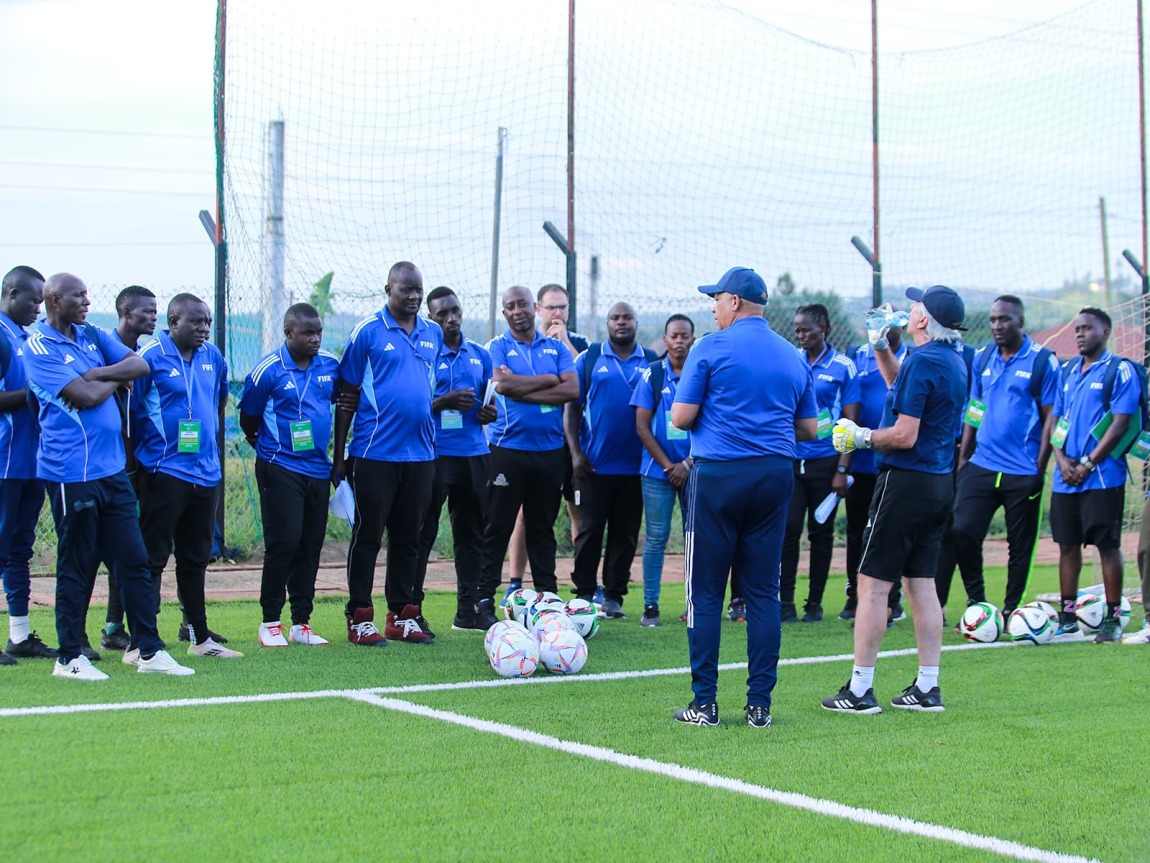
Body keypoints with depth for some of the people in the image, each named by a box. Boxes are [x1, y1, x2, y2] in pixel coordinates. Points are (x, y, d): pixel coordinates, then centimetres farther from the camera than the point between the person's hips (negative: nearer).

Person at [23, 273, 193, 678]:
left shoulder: (92, 336, 14)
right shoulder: (37, 347, -9)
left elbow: (140, 364, 4)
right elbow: (84, 397, -17)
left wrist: (99, 373, -10)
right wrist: (117, 379, 0)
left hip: (113, 468, 7)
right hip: (72, 473, -7)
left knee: (134, 558, 8)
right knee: (77, 565, 0)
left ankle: (147, 649, 14)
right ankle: (70, 657, 11)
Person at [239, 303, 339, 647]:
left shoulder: (331, 365, 5)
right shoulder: (268, 370, -9)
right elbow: (248, 419, 1)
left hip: (318, 468, 5)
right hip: (280, 468, -5)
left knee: (311, 545, 7)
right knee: (284, 542, -9)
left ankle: (301, 622, 14)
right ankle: (270, 622, 3)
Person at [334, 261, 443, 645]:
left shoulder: (433, 334, 10)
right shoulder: (367, 332, -5)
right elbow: (347, 396, -3)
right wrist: (338, 455, -5)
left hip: (419, 453, 5)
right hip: (375, 452, -5)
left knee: (408, 538, 11)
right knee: (368, 536, 0)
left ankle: (403, 616, 18)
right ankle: (360, 619, 6)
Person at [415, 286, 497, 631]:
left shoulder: (480, 355, 14)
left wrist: (490, 412, -1)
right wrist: (444, 402, -19)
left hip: (474, 452, 5)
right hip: (434, 453, -5)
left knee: (471, 535, 8)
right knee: (423, 533, -4)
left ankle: (467, 611, 16)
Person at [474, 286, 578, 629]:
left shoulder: (556, 348, 11)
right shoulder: (498, 346, 3)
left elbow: (572, 389, -5)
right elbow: (502, 384, -15)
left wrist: (522, 389, -11)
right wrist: (548, 380, -6)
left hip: (550, 451, 3)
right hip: (508, 450, -3)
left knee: (542, 528, 10)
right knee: (497, 528, -2)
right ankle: (484, 602, 0)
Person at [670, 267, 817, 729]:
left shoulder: (712, 348, -5)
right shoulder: (793, 357, 11)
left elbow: (681, 417, -7)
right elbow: (808, 429, 15)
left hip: (718, 474, -5)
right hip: (775, 475, 5)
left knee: (705, 591, 1)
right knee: (764, 591, 7)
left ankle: (704, 703, 1)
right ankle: (760, 703, 7)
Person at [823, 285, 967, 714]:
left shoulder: (922, 361, -16)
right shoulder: (954, 361, 12)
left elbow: (904, 435, -20)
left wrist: (863, 437, -5)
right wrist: (881, 348, 26)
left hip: (905, 481, -9)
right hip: (939, 482, 9)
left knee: (873, 584, -5)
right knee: (921, 584, 11)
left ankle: (860, 690, -4)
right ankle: (927, 688, 12)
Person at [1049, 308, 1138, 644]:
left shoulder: (1120, 370, -4)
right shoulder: (1068, 371, 15)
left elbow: (1121, 424, -10)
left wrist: (1087, 465, -13)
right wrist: (1062, 459, -2)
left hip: (1102, 477, -6)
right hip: (1066, 478, 6)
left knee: (1108, 546, -2)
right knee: (1067, 545, 8)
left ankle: (1112, 619, 4)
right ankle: (1067, 617, 15)